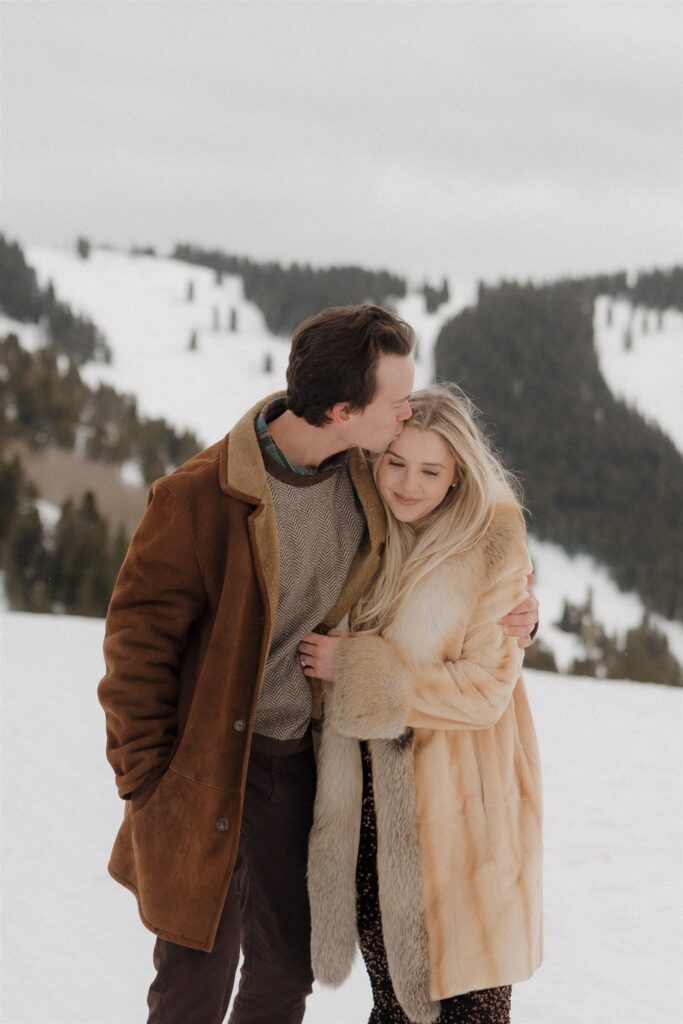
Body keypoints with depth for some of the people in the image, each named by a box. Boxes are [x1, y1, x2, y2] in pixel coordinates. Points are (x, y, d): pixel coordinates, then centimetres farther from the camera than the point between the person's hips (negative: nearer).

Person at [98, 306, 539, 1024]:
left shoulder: (366, 483, -2)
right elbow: (138, 636, -12)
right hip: (208, 769, -5)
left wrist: (505, 611, -2)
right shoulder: (200, 497, -19)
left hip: (299, 764, 5)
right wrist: (146, 778, -11)